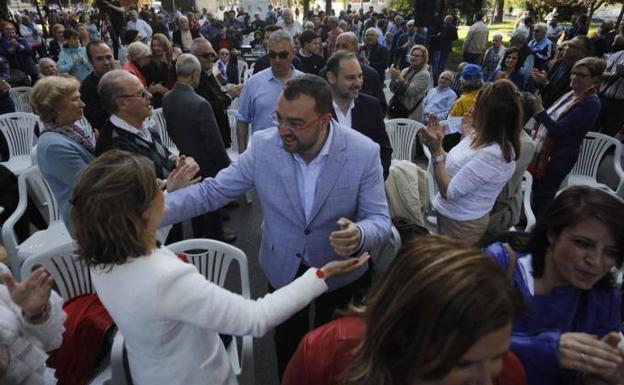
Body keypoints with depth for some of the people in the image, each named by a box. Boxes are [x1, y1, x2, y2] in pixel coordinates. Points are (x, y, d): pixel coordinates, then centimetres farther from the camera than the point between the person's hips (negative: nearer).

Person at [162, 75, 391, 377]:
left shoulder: (364, 153, -23)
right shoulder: (263, 145, -19)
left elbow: (379, 219, -19)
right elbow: (212, 191, -15)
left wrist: (359, 235, -43)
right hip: (283, 268, 1)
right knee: (288, 345, 23)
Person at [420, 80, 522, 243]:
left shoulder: (493, 154, -29)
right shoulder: (479, 137, -2)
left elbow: (448, 191, -26)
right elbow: (453, 167, 6)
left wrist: (436, 152, -25)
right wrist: (438, 145, -1)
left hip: (461, 225, -8)